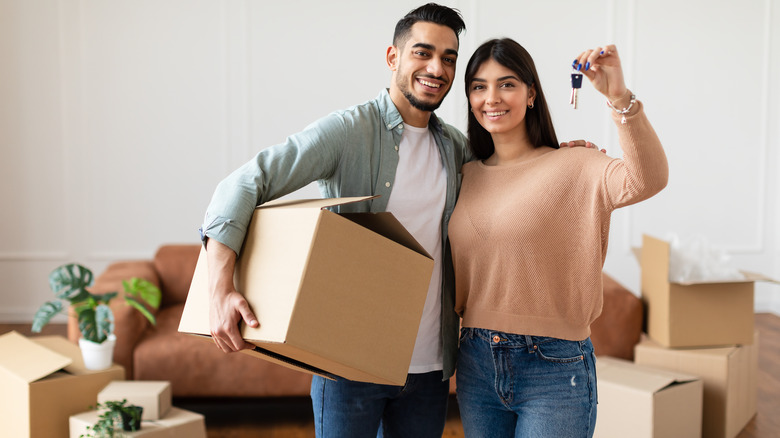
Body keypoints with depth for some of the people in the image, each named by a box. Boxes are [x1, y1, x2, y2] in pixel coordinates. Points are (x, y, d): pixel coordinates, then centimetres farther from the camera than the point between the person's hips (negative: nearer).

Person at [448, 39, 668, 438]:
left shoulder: (572, 167, -7)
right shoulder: (468, 177, 8)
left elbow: (647, 180, -27)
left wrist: (619, 97, -36)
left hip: (553, 371, -5)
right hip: (476, 364, 5)